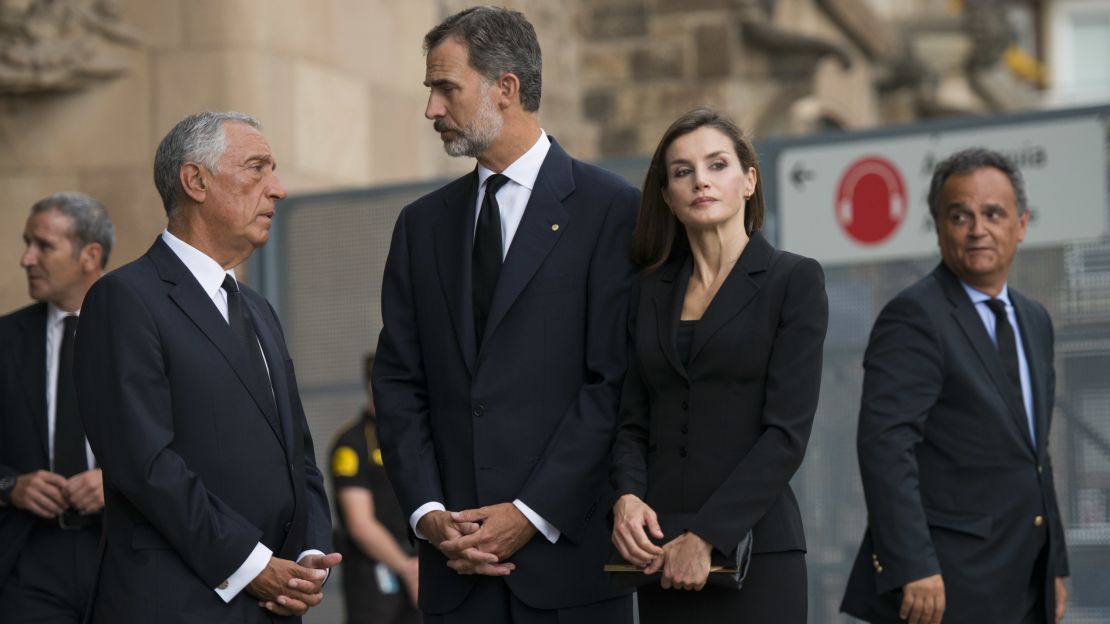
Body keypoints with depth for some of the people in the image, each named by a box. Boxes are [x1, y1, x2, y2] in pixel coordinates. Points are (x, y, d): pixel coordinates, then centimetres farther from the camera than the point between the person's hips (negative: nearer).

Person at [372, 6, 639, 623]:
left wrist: (533, 514, -12)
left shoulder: (612, 210, -2)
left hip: (568, 554, -4)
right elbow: (399, 383, 11)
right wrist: (429, 514, -3)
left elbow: (615, 381, -7)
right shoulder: (423, 224, 14)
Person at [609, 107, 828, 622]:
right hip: (662, 555, 4)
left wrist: (705, 537, -16)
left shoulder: (793, 280, -1)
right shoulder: (653, 290, 13)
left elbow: (787, 430, -9)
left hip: (751, 546, -4)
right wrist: (627, 496, -10)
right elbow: (634, 421, 11)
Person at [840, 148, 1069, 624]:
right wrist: (912, 567, -25)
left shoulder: (1034, 321, 16)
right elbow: (885, 445, -18)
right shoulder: (915, 316, -9)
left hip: (1027, 586, 8)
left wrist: (1055, 565, 18)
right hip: (946, 586, -8)